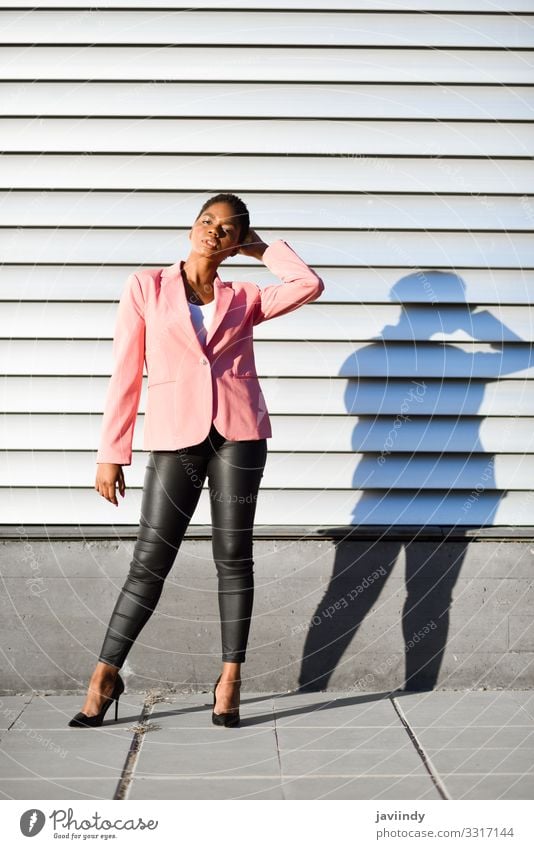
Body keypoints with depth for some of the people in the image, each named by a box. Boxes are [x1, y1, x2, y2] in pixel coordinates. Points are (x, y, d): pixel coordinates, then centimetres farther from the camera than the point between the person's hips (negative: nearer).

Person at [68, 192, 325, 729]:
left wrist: (263, 249, 13)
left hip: (238, 434, 2)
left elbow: (309, 285, 1)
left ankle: (230, 680, 11)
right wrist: (111, 453, 2)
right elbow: (125, 374, 5)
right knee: (149, 562, 0)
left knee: (233, 557, 3)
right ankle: (105, 675, 13)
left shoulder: (242, 299, 13)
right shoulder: (146, 287, 8)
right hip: (175, 437, -1)